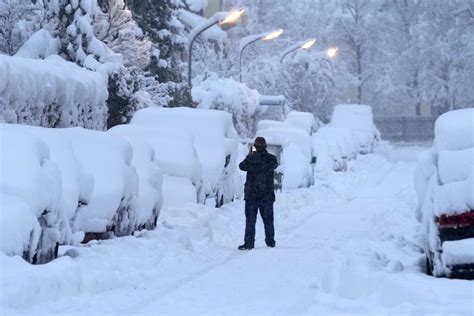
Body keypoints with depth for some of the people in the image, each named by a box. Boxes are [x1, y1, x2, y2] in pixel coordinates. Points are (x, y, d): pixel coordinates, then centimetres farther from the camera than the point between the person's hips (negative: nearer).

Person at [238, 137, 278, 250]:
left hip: (252, 195, -3)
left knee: (250, 220, 1)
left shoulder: (252, 159, -12)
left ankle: (249, 243, -2)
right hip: (268, 195, 3)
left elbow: (242, 166, 5)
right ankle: (270, 242, 17)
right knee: (268, 220, 13)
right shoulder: (271, 159, -3)